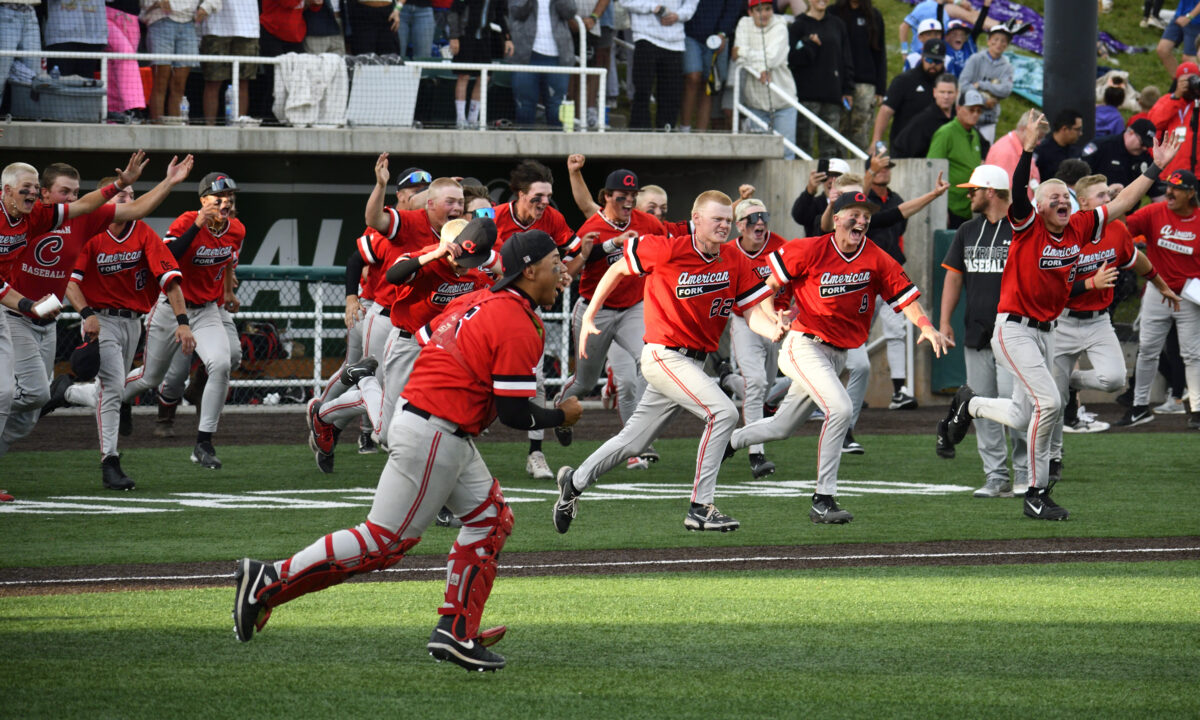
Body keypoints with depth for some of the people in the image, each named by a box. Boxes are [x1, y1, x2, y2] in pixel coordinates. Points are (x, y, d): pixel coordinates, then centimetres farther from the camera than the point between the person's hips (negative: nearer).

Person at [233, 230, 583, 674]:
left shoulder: (478, 302, 12)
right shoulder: (518, 328, -15)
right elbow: (516, 415, -16)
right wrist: (562, 417, 2)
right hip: (434, 437, -10)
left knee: (491, 518, 15)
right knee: (385, 542, -6)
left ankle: (456, 633, 13)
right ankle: (270, 582, -4)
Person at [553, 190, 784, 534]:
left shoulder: (735, 262, 1)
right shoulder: (668, 250, -14)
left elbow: (754, 311, -4)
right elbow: (618, 269, 0)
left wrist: (773, 329, -27)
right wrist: (589, 316, 0)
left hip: (694, 362, 7)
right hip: (664, 356, -7)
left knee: (634, 441, 17)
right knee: (723, 412, -23)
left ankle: (575, 481, 37)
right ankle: (700, 508, -19)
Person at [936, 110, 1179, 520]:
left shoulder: (1079, 229, 4)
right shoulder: (1028, 226, -12)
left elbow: (1122, 202, 11)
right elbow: (1018, 194, -31)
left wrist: (1156, 168, 10)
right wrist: (1029, 149, -45)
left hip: (1046, 331, 7)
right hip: (1014, 329, -7)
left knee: (1022, 418, 12)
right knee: (1048, 402, -18)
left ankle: (969, 405, 40)